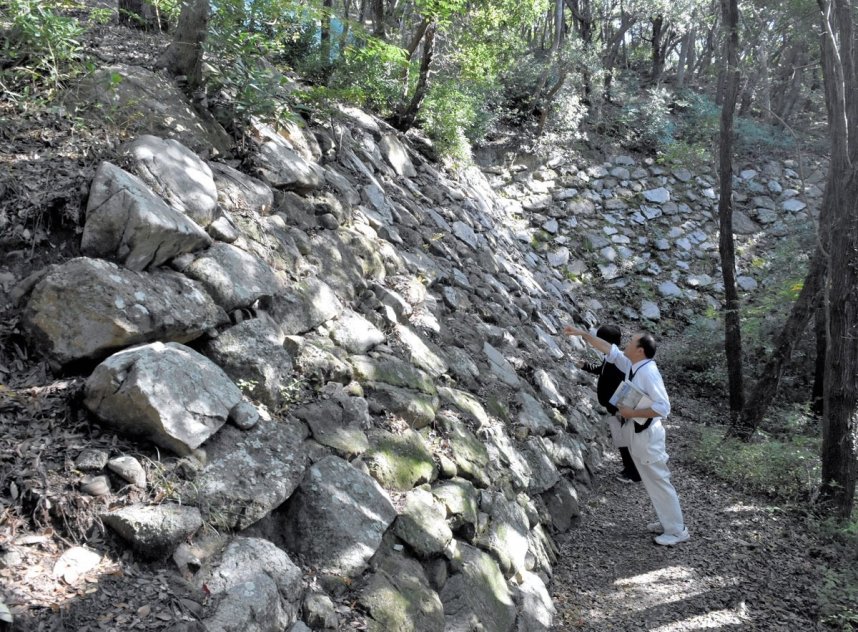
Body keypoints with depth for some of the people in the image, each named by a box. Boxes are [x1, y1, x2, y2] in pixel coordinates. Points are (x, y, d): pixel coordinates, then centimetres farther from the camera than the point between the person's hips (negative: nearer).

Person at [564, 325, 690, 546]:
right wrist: (582, 333, 8)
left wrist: (632, 413, -22)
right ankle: (668, 522, 31)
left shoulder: (648, 372, -24)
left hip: (647, 435, -9)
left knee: (659, 482, 1)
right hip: (635, 433, 9)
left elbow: (663, 407, -26)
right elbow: (610, 350, 11)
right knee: (650, 482, 18)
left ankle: (677, 530, 12)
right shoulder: (632, 366, 1)